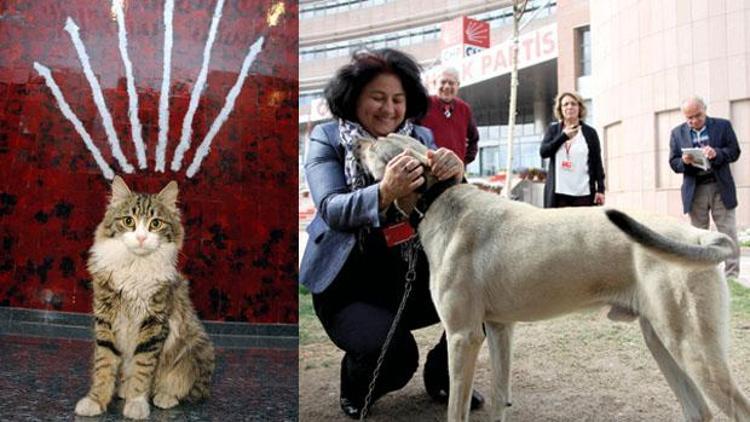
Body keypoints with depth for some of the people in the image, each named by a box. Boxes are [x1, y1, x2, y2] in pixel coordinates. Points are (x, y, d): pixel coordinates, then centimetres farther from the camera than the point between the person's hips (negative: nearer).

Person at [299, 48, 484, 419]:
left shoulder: (420, 138, 4)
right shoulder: (326, 138, -5)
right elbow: (331, 209, -18)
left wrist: (453, 174, -29)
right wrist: (384, 193, -38)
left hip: (409, 274, 4)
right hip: (347, 283, -4)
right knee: (394, 356, -28)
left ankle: (441, 377, 10)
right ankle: (355, 388, 11)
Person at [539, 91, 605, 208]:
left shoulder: (590, 132, 9)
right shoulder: (553, 129, 13)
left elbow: (597, 162, 6)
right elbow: (543, 152, 0)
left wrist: (600, 189, -1)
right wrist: (564, 136, -6)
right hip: (558, 191, 1)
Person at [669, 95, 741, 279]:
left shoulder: (723, 125, 3)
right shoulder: (677, 133, 6)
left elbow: (734, 152, -1)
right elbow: (674, 163, 4)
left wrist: (716, 153, -21)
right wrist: (685, 161, -19)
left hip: (721, 188, -1)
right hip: (694, 190, 1)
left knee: (728, 233, 0)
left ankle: (731, 276, 6)